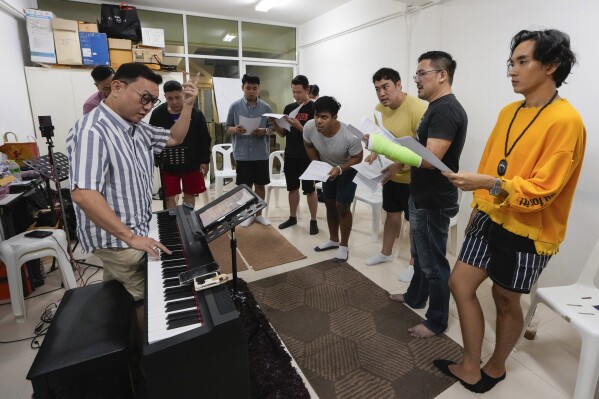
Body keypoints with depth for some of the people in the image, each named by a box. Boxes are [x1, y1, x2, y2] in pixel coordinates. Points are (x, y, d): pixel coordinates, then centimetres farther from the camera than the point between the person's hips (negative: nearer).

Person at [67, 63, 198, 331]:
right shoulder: (92, 131, -25)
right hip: (115, 238, -10)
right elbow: (83, 194, -34)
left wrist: (188, 106, 3)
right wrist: (131, 237, -34)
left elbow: (174, 138, 18)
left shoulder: (136, 127, 5)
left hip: (133, 230, 10)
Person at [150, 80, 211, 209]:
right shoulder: (157, 114, -4)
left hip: (192, 163, 0)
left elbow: (205, 140, -2)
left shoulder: (196, 113, -5)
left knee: (189, 194, 13)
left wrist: (205, 161, -5)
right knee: (170, 196, 7)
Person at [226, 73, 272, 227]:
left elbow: (271, 128, 6)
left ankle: (259, 214, 26)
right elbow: (228, 128, 4)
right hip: (242, 154, -1)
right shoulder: (235, 106, 0)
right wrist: (235, 129, -18)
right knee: (245, 186, 8)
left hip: (261, 154, 1)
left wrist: (264, 131, -16)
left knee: (260, 185, 10)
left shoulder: (266, 107, 2)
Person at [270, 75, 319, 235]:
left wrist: (299, 126, -26)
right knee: (292, 187, 14)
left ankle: (313, 221, 14)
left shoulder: (314, 108, -8)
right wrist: (275, 124, -9)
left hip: (308, 156, -5)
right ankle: (292, 217, 27)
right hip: (290, 155, 5)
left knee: (310, 189, 3)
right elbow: (283, 133, 11)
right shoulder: (289, 108, 9)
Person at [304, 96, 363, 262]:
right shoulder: (309, 127, -28)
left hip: (348, 170, -5)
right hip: (328, 168, 5)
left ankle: (344, 246, 15)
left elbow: (357, 158, -23)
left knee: (342, 206, -5)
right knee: (329, 203, 14)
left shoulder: (350, 136, -39)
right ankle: (333, 240, 33)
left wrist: (340, 169, -37)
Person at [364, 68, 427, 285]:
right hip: (391, 173, 7)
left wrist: (399, 166, -36)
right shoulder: (380, 109, -2)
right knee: (392, 212, 21)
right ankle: (386, 252, 40)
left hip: (413, 176, -7)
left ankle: (414, 264, 27)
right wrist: (374, 153, -9)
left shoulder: (418, 109, -25)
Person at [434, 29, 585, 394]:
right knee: (460, 284, 7)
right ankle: (471, 367, 25)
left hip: (526, 231, -7)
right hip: (490, 218, 7)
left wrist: (488, 184, -35)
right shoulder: (509, 112, 6)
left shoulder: (565, 121, -16)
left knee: (506, 300, 11)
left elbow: (543, 190, -21)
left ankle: (496, 368, 38)